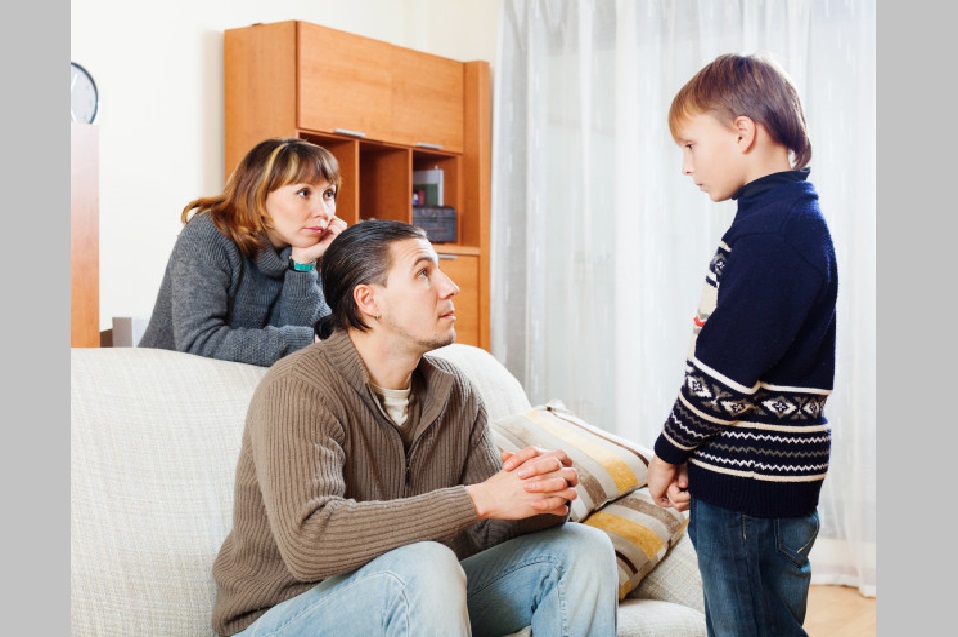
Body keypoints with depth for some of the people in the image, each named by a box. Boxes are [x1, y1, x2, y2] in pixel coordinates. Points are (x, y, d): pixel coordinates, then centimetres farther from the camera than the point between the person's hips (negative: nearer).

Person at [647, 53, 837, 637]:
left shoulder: (769, 232, -19)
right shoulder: (796, 217, 13)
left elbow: (724, 377, -21)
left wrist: (669, 452, -6)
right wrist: (691, 455, 10)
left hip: (752, 482, -10)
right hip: (760, 478, 10)